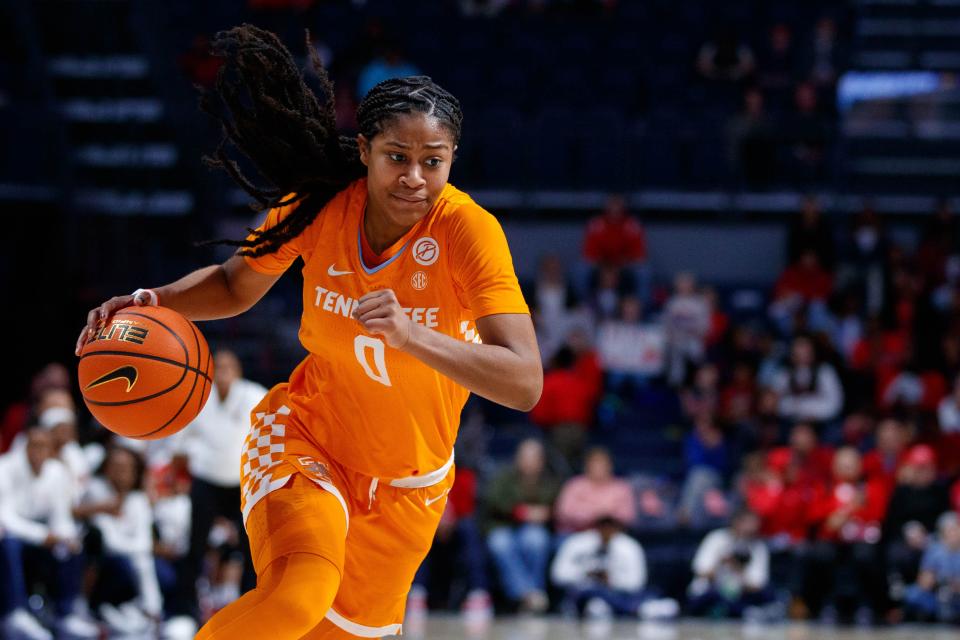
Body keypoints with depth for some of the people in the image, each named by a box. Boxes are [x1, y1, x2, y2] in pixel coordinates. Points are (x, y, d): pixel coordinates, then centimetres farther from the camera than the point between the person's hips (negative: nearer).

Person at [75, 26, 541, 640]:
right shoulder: (318, 204, -13)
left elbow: (524, 384, -32)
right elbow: (236, 285, 7)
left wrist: (409, 334, -46)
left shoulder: (468, 229, -23)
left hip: (406, 483, 1)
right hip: (305, 434, -1)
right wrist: (152, 302, -13)